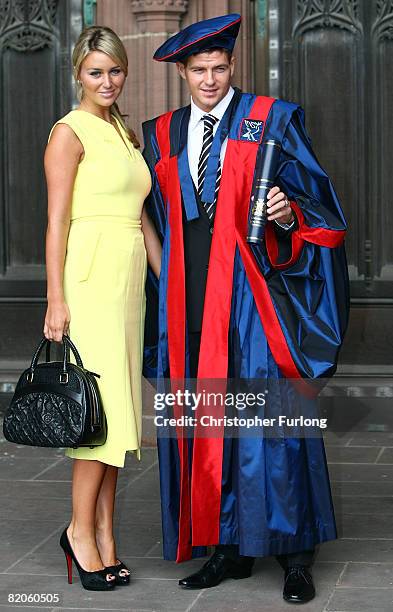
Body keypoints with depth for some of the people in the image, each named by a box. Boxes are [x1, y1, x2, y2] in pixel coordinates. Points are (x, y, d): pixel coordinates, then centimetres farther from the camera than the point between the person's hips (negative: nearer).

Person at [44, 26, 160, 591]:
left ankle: (105, 539, 13)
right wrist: (56, 299, -16)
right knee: (103, 407, -9)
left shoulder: (126, 135, 19)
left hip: (128, 279, 8)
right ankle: (82, 531, 4)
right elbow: (57, 220, -10)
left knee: (117, 412, 7)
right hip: (90, 277, -8)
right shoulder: (70, 131, -5)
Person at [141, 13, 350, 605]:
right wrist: (160, 303, 13)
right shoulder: (161, 135, 15)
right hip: (189, 296, 4)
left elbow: (313, 197, 0)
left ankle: (293, 552, 3)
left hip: (252, 289, -4)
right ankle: (229, 545, 14)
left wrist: (288, 212, -22)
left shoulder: (271, 120, 3)